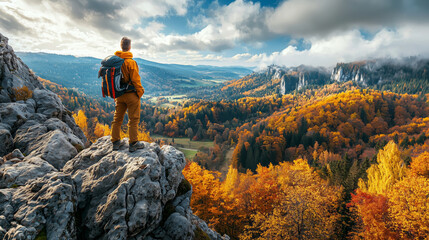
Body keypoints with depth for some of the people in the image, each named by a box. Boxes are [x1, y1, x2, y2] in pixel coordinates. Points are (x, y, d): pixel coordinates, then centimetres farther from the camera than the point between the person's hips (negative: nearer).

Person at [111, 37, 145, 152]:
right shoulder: (131, 62, -17)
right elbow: (135, 80, -16)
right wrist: (140, 92, -3)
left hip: (119, 95, 6)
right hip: (131, 94, -6)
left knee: (117, 118, 15)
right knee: (133, 120, 3)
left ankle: (115, 142, 24)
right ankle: (133, 143, 8)